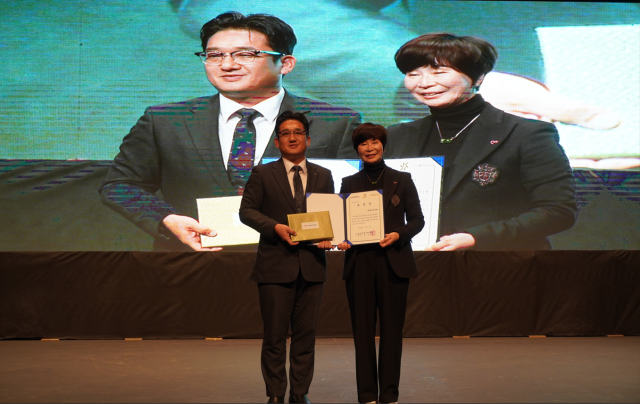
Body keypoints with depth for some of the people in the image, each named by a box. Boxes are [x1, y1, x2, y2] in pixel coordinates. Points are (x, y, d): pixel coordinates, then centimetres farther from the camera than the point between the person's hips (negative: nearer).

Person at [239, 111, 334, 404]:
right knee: (274, 336, 3)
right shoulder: (263, 174, 4)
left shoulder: (323, 176, 12)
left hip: (311, 266, 3)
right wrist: (275, 227, -15)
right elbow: (247, 211, 0)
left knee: (306, 334, 7)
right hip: (276, 266, -2)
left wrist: (327, 235, -7)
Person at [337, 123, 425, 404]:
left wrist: (398, 235, -14)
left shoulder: (401, 180, 6)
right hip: (359, 262, 1)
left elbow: (417, 219, 4)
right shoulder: (349, 183, 10)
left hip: (393, 262, -1)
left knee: (392, 328, 2)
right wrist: (341, 239, -13)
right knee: (363, 329, 3)